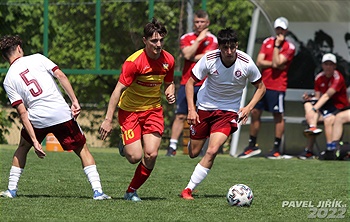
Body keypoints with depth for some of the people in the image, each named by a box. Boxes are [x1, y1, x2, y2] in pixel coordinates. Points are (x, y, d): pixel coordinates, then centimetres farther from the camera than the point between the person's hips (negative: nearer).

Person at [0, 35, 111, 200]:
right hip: (61, 112, -1)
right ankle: (97, 191, -1)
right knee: (82, 150, 11)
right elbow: (61, 76, -6)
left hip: (37, 118, 1)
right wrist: (74, 101, -7)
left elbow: (23, 113, 1)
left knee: (23, 147, 29)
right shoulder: (37, 58, 6)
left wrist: (35, 141, -2)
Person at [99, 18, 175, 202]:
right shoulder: (134, 61, -21)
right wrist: (108, 120, -22)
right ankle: (125, 147, 26)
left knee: (151, 155, -11)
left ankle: (131, 191, 9)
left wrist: (170, 93, -9)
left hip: (153, 110, 4)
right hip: (129, 110, -4)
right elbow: (118, 90, -19)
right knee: (135, 157, -13)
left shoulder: (168, 60, -5)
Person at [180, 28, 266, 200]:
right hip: (205, 107, 1)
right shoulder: (209, 59, -18)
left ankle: (189, 189, -10)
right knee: (193, 153, 7)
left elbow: (261, 87, -2)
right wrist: (191, 109, -17)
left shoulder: (246, 63, -18)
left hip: (229, 111, -1)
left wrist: (248, 108, -17)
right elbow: (190, 83, -6)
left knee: (212, 151, -20)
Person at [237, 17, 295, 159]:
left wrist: (277, 45, -12)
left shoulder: (289, 47, -4)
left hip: (277, 86, -6)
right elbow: (259, 62, 2)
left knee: (278, 116, -2)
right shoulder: (267, 42, 11)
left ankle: (276, 149, 4)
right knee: (255, 113, 6)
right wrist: (275, 64, -9)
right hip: (263, 84, 6)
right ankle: (252, 146, 16)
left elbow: (276, 63, -17)